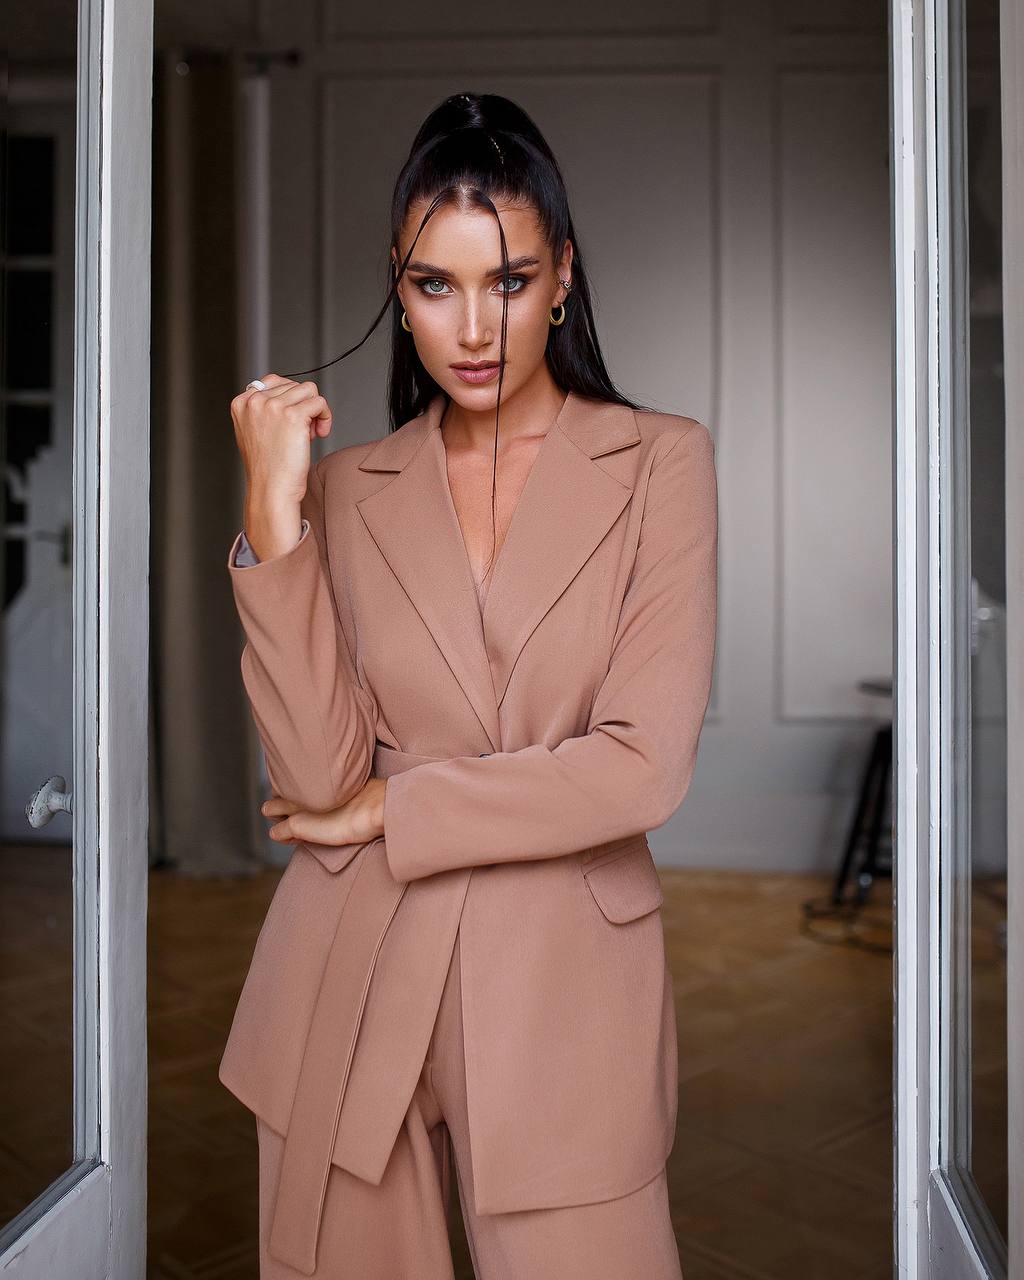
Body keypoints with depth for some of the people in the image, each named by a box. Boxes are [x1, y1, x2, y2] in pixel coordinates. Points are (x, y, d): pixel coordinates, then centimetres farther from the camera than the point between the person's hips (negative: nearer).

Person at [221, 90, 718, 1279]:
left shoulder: (662, 460, -2)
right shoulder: (348, 485, 4)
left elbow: (644, 765, -12)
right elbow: (321, 772, -8)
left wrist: (392, 808, -6)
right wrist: (273, 517, -13)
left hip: (564, 988, -2)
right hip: (351, 989, 2)